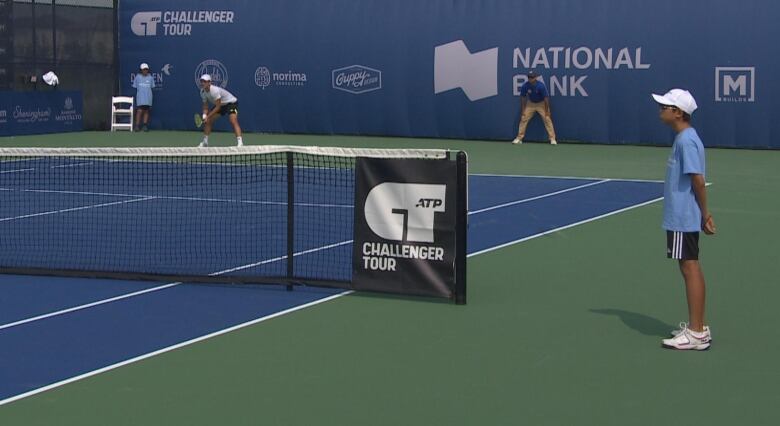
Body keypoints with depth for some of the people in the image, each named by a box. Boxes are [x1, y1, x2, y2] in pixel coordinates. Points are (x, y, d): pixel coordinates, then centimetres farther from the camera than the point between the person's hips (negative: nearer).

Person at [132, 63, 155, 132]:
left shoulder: (150, 77, 6)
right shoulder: (137, 77, 2)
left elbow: (152, 87, 12)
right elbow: (135, 87, 8)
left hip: (148, 97, 2)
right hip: (140, 97, -2)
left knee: (146, 111, 6)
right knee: (140, 111, -12)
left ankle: (145, 126, 12)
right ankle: (137, 125, -8)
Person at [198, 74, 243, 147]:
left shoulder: (215, 90, -34)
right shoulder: (202, 92, -10)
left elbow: (217, 107, -31)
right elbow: (205, 106, -1)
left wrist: (208, 116, -31)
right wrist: (204, 115, -21)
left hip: (231, 102, -8)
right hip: (221, 105, 8)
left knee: (233, 121, -30)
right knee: (207, 121, 6)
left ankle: (240, 142, -38)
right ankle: (205, 142, 22)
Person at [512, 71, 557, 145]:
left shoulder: (541, 86, -29)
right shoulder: (525, 86, -21)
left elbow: (546, 98, -22)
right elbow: (523, 98, -9)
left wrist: (547, 111, -22)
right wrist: (522, 111, -8)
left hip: (541, 103, -3)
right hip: (530, 103, 3)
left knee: (547, 119, -13)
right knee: (523, 119, -3)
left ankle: (552, 139, -9)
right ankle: (519, 138, 7)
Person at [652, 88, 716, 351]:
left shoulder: (686, 141, -18)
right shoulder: (684, 138, 13)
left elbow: (698, 180, -20)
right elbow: (694, 180, 16)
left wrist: (704, 214, -15)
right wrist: (703, 214, 16)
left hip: (683, 218, -10)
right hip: (681, 217, 10)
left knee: (690, 268, -7)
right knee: (690, 268, 14)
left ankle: (696, 334, -3)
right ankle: (696, 326, 22)